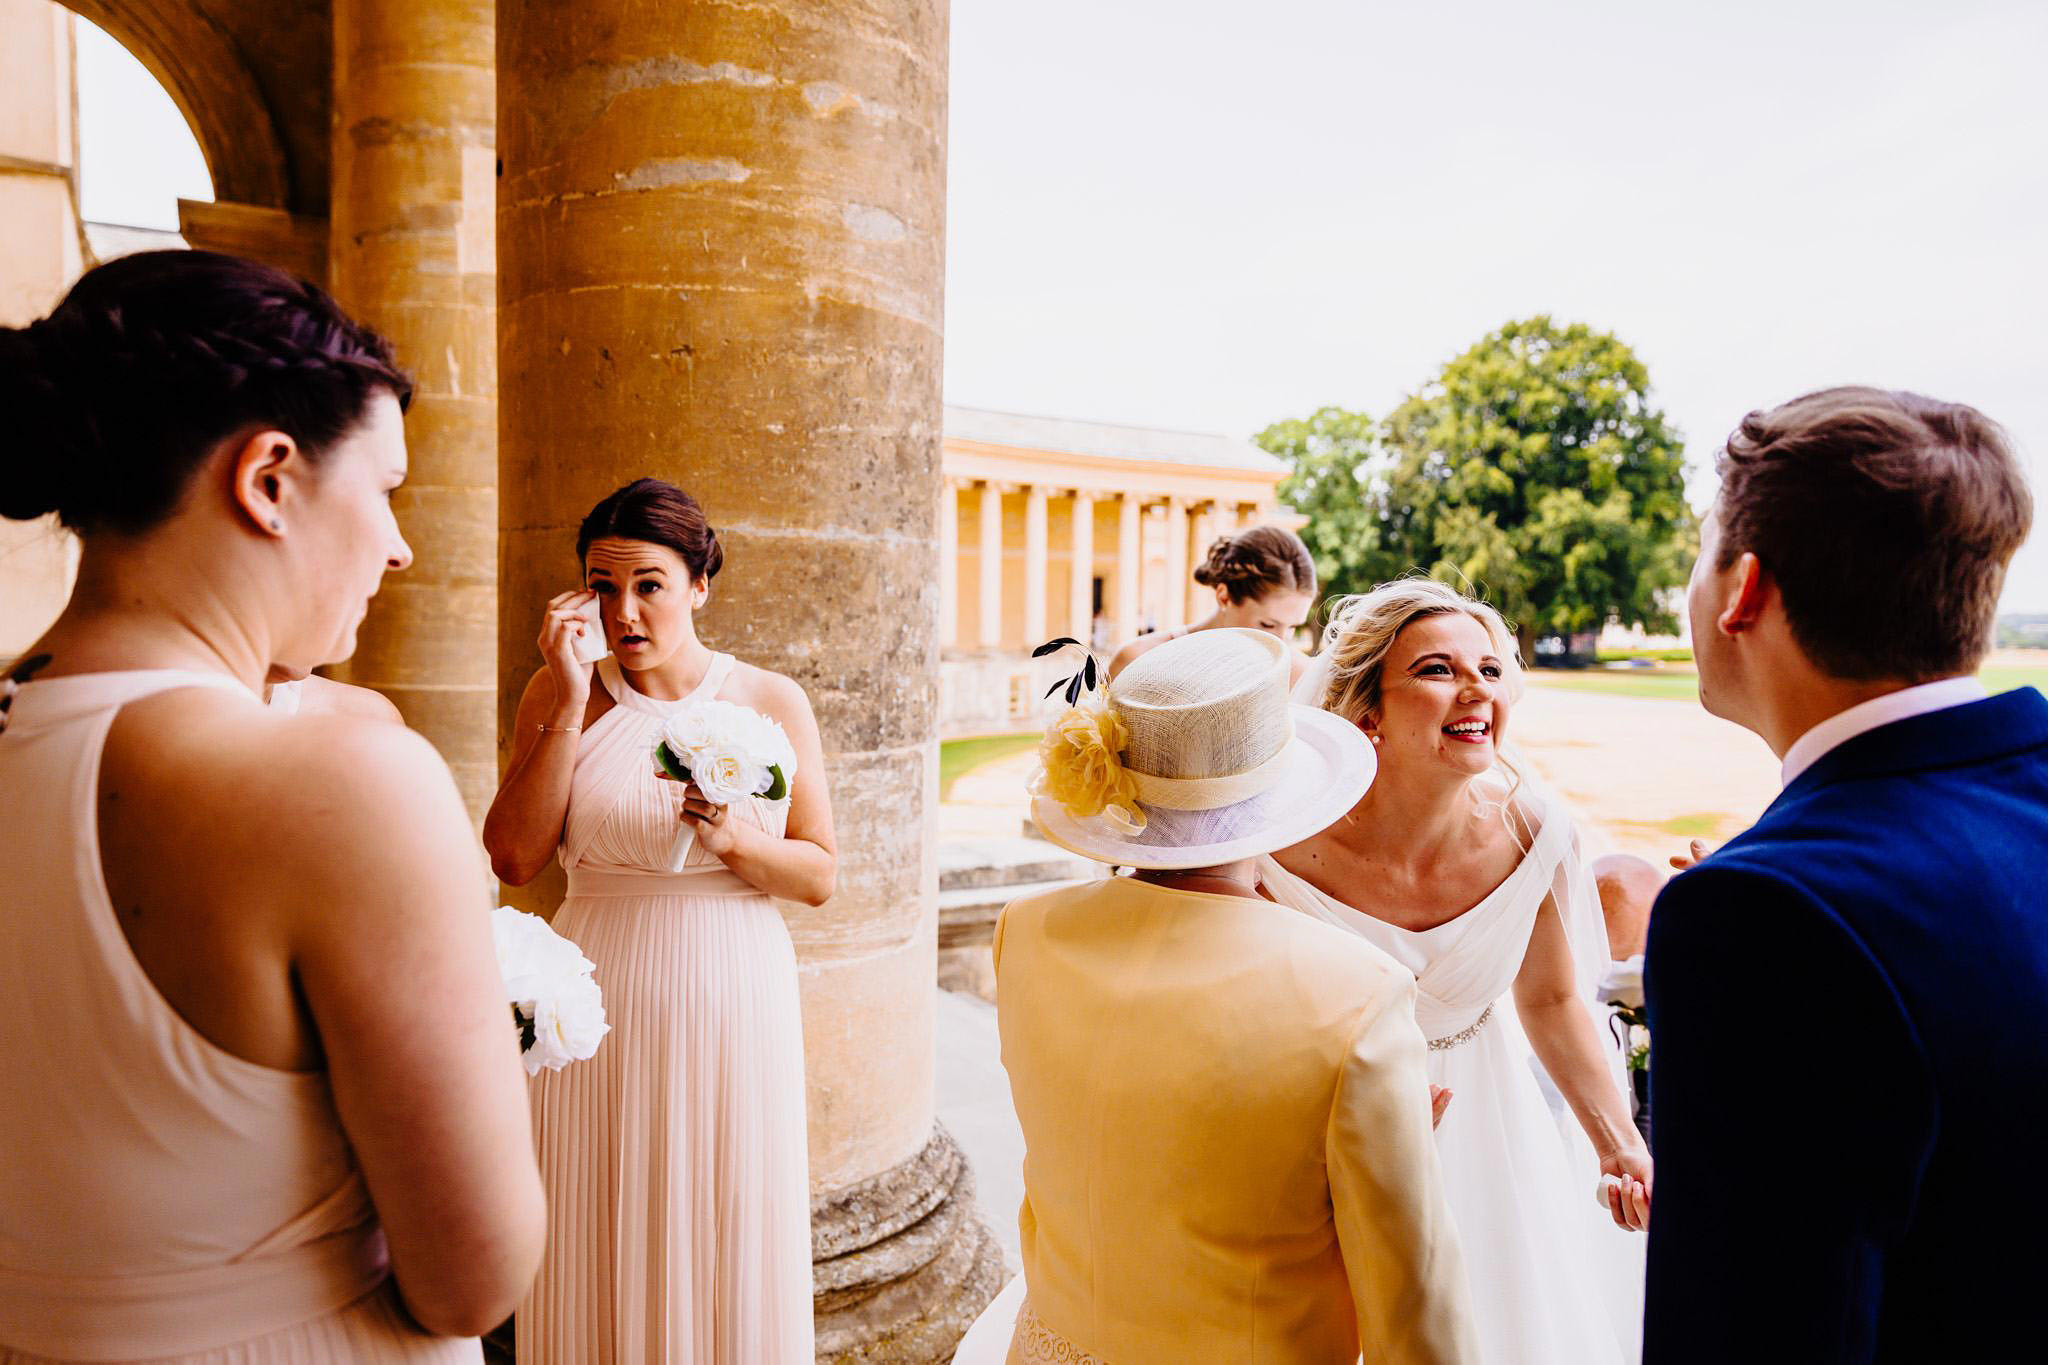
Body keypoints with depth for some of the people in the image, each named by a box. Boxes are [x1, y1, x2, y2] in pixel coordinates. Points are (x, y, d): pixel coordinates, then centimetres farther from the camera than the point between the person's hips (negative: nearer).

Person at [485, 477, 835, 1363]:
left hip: (733, 1001, 0)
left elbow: (818, 876, 2)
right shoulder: (557, 697, 2)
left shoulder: (773, 702, 0)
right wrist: (571, 706, -13)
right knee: (599, 1248, 12)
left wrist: (731, 840, -17)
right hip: (601, 1005, 0)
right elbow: (512, 860, -9)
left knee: (727, 1245, 11)